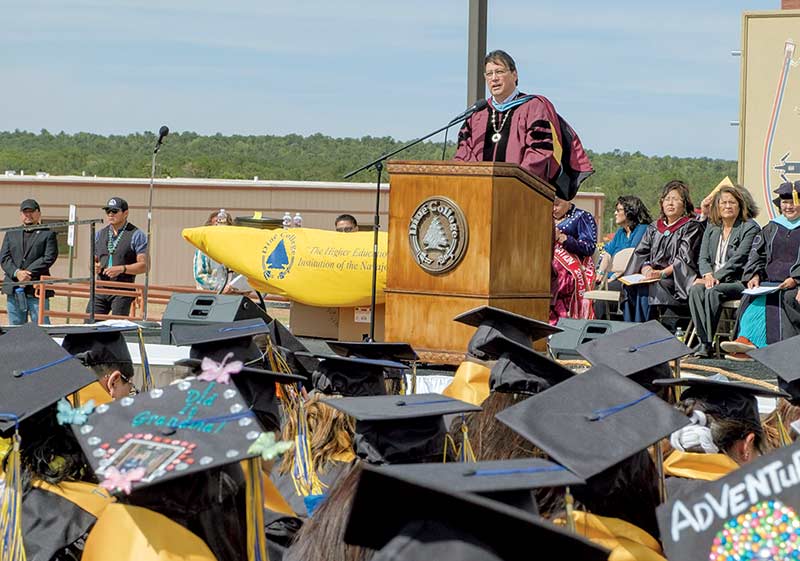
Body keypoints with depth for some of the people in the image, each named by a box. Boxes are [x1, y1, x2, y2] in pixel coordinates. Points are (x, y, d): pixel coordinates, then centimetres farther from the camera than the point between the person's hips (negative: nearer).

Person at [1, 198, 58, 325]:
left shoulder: (48, 234, 7)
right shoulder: (11, 234, 18)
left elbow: (49, 258, -5)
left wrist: (28, 273, -14)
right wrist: (17, 273, -12)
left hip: (37, 290, -4)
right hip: (13, 290, 4)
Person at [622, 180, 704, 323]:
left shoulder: (691, 227, 4)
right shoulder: (654, 228, 23)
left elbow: (684, 258, -8)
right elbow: (640, 253, 14)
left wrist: (662, 273, -19)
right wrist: (646, 269, -8)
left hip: (676, 280, -5)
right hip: (652, 277, 5)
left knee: (644, 288, -32)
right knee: (629, 287, -26)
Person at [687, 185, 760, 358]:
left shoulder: (750, 228, -2)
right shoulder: (711, 227, 16)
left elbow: (738, 260, -12)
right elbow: (703, 258, 10)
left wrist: (716, 277, -18)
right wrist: (708, 275, -11)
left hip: (739, 281, -5)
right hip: (714, 279, 5)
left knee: (713, 292, -33)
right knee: (695, 290, -27)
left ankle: (707, 343, -28)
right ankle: (703, 341, -33)